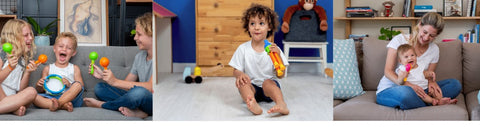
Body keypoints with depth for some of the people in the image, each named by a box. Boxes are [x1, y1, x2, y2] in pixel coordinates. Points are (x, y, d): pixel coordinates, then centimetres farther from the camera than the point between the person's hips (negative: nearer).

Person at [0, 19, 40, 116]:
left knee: (31, 92, -27)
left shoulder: (26, 59, 12)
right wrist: (10, 67, -21)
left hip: (12, 97, 4)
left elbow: (21, 90, 9)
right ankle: (14, 109, -26)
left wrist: (27, 72, -6)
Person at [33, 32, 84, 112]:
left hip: (69, 97, -1)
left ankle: (58, 104, -43)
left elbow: (80, 87, 7)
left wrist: (69, 85, -12)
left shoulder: (74, 69, 17)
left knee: (77, 84, -28)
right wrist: (39, 85, -5)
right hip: (51, 98, 1)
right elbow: (40, 90, 19)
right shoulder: (48, 69, 20)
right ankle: (63, 106, -40)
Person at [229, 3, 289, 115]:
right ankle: (252, 104, -55)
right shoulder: (243, 48, 3)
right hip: (251, 87, 1)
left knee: (268, 82, -32)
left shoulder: (273, 49, 0)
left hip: (268, 88, -1)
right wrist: (240, 74, -22)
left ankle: (281, 104, -54)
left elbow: (280, 75, -4)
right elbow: (236, 71, 4)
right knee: (241, 81, -28)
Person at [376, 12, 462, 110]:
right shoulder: (399, 40, -7)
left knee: (455, 84, -10)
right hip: (389, 89, -5)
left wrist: (431, 82, -19)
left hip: (415, 90, 5)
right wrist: (408, 85, -29)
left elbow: (429, 75, 8)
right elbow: (388, 71, -12)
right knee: (405, 92, -41)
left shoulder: (434, 49, 6)